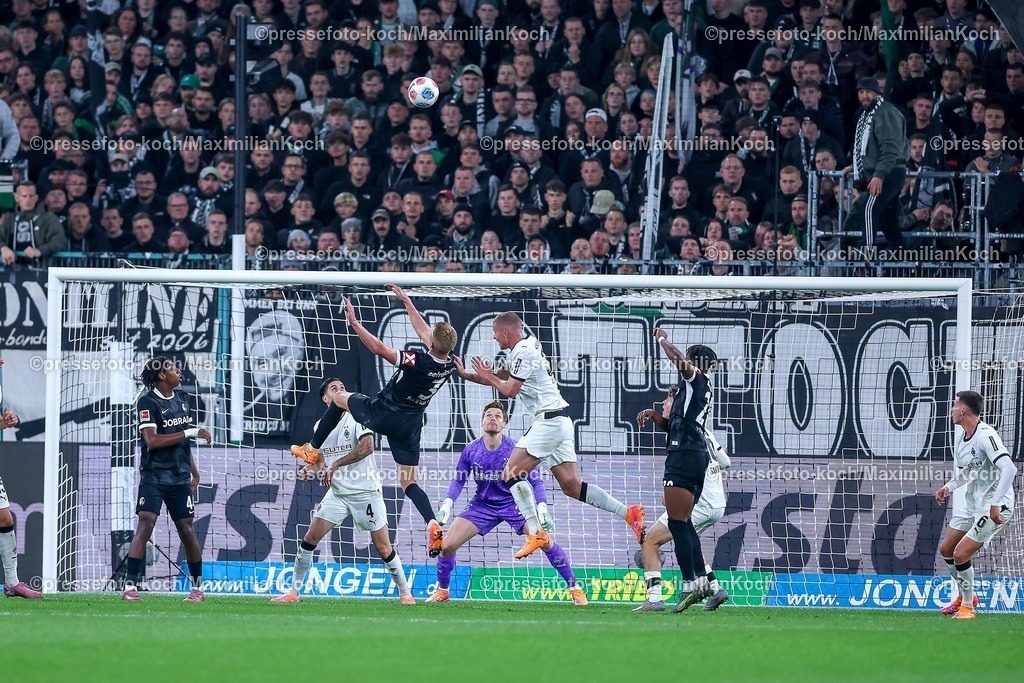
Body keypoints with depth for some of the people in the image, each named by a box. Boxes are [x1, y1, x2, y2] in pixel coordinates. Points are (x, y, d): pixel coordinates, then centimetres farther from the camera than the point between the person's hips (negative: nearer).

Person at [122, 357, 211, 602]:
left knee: (187, 530, 6)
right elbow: (152, 440, -20)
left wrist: (194, 472, 22)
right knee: (145, 525, -16)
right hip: (154, 476, -6)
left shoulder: (181, 399, 13)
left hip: (180, 478, 6)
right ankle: (130, 585, -18)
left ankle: (198, 587, 17)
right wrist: (190, 432, -20)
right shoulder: (147, 402, -9)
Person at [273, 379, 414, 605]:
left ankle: (405, 592, 11)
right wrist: (310, 469, -6)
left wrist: (337, 465, -21)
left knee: (383, 547, -4)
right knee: (310, 538, -2)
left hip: (365, 491, -5)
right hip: (337, 492, 5)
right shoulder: (320, 426, 11)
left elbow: (367, 446, -20)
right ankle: (293, 591, 6)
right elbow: (320, 460, 17)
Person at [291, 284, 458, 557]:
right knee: (409, 484, 9)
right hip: (409, 426, 4)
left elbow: (377, 347, -24)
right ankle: (433, 524, -18)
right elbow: (423, 331, 6)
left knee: (340, 397, 25)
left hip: (381, 415, -4)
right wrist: (407, 301, 14)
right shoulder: (449, 365, -9)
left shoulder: (417, 362, -29)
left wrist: (354, 321, -15)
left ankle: (312, 449, 30)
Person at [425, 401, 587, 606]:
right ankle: (442, 591, 14)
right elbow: (458, 480, 1)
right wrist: (448, 502, -16)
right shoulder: (470, 451, -10)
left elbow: (536, 481, -11)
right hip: (482, 505, 2)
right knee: (447, 545, -10)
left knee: (546, 541, -19)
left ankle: (575, 588, -4)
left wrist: (542, 507, -25)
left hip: (514, 503, -2)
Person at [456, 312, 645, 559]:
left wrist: (489, 377, 8)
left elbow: (510, 390, -10)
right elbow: (501, 378, 30)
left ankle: (536, 532, -18)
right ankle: (628, 513, -3)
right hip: (557, 421, 10)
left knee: (512, 472, -10)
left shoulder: (524, 353, -12)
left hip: (549, 420, -10)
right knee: (572, 486, 4)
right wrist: (466, 375, 27)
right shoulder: (525, 346, 18)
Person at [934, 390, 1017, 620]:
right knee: (946, 550, 14)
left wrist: (995, 503, -35)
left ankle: (967, 606, 7)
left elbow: (1009, 468, -32)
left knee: (961, 555, -13)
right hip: (971, 504, 10)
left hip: (994, 508, -10)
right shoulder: (963, 437, 6)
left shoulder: (985, 435, -23)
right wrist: (949, 487, 10)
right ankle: (966, 596, 34)